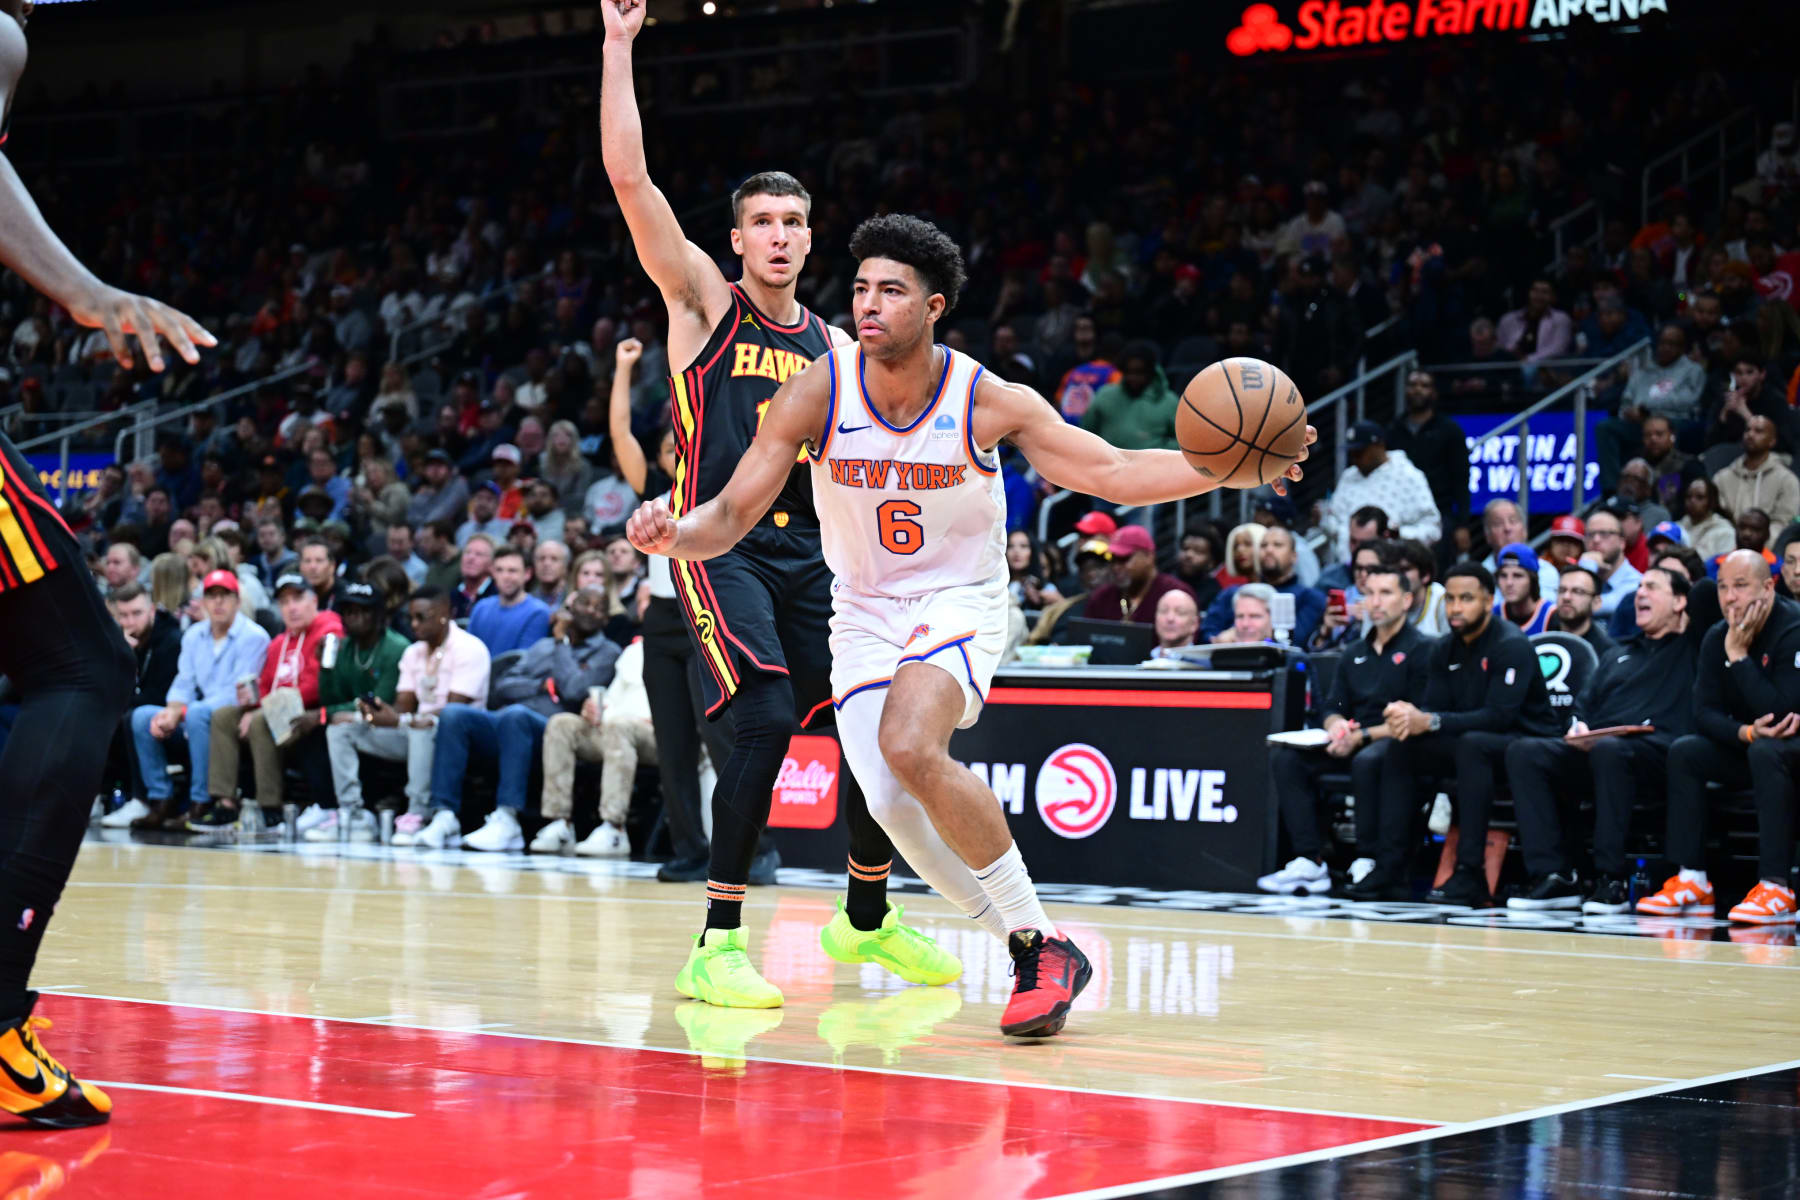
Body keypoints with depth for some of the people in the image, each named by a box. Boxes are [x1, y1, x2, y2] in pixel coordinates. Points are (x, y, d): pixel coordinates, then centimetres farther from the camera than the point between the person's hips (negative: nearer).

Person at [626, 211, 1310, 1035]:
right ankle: (1033, 958, 11)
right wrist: (671, 535, -35)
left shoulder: (988, 402, -16)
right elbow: (730, 517, -12)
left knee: (911, 748, -31)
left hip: (959, 601, -3)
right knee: (891, 806, -11)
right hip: (864, 611, 3)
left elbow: (1112, 473, -12)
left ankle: (1043, 944, -17)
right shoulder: (819, 393, -14)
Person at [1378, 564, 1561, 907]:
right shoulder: (1445, 650, 9)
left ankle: (1471, 873, -39)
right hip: (1468, 744, 8)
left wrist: (1429, 722, -32)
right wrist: (1409, 717, -23)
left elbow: (1499, 715, -25)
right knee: (1402, 748, -11)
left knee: (1473, 744, -36)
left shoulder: (1511, 646, -15)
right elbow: (1433, 708, 3)